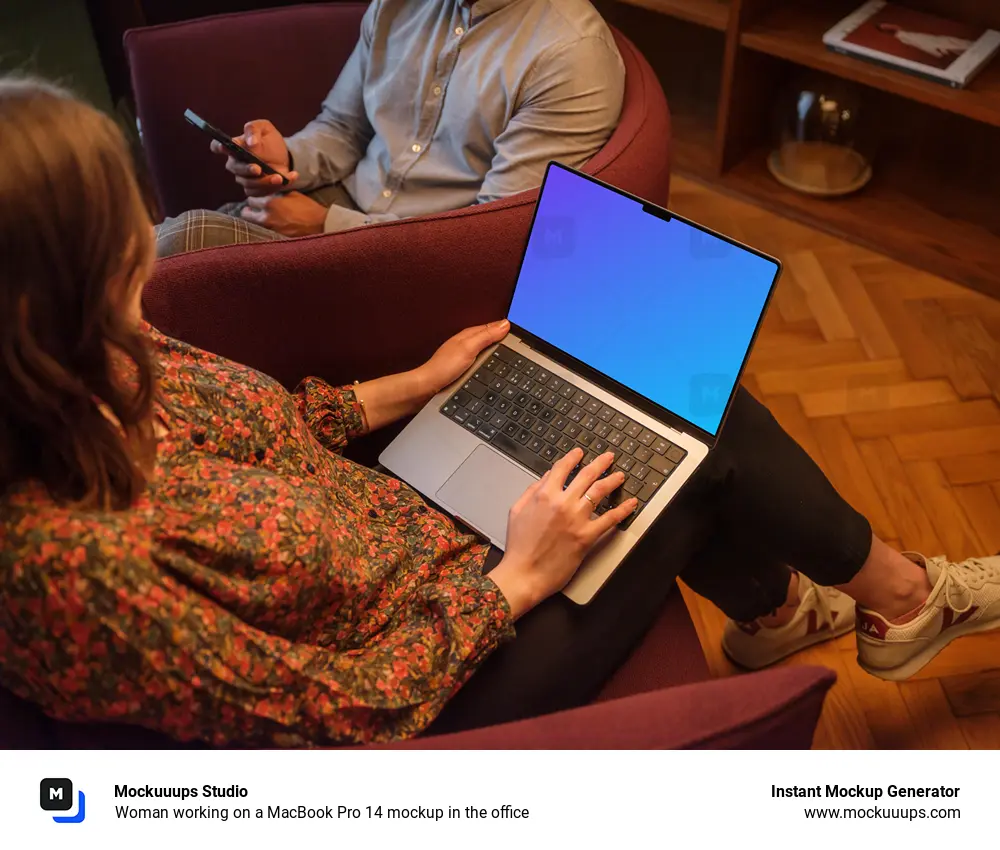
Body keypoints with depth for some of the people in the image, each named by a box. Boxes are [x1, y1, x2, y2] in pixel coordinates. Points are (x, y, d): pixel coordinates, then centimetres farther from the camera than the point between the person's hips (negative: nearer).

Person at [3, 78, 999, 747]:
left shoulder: (98, 364, -11)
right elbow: (333, 717, -25)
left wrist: (415, 383, 8)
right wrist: (514, 581, -20)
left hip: (413, 525, 7)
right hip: (438, 694, -7)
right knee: (697, 442, -4)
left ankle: (775, 608, 30)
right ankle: (906, 594, 26)